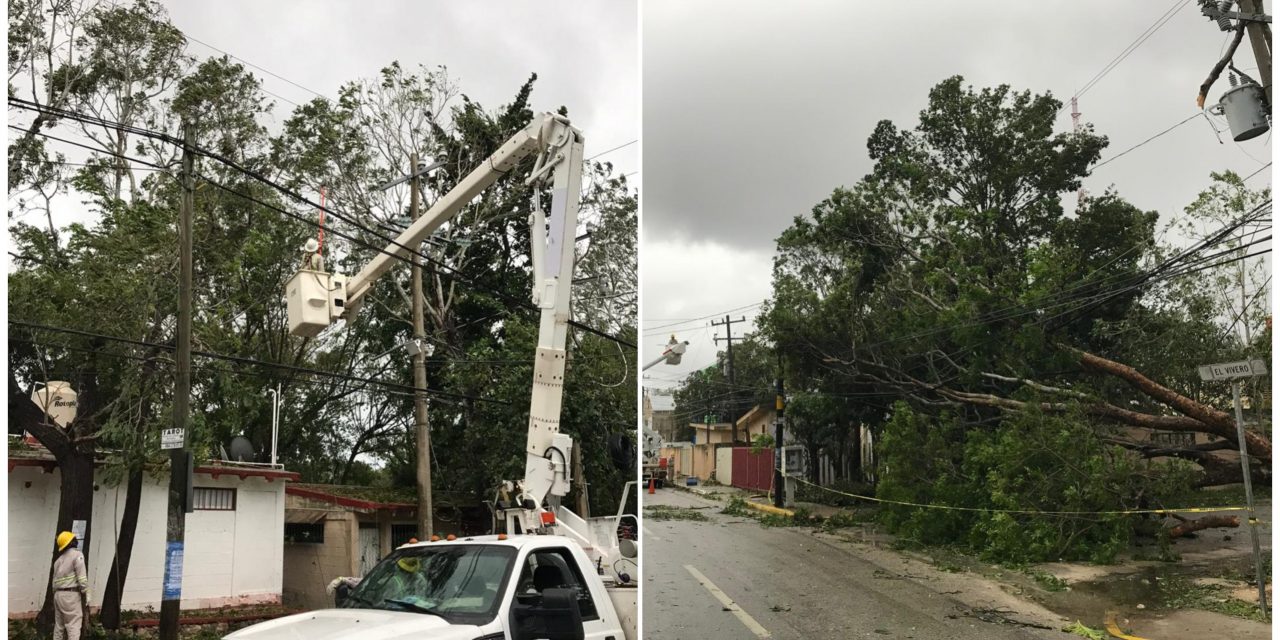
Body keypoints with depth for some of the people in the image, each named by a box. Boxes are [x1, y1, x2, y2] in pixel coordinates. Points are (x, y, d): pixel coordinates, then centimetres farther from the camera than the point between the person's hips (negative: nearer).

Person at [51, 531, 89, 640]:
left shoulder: (58, 559, 18)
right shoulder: (77, 554, -7)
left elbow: (55, 579, 17)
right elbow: (82, 577, -14)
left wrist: (56, 596, 21)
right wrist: (86, 595, -11)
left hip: (58, 594, 8)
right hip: (71, 594, -8)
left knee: (59, 626, 11)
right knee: (74, 626, -10)